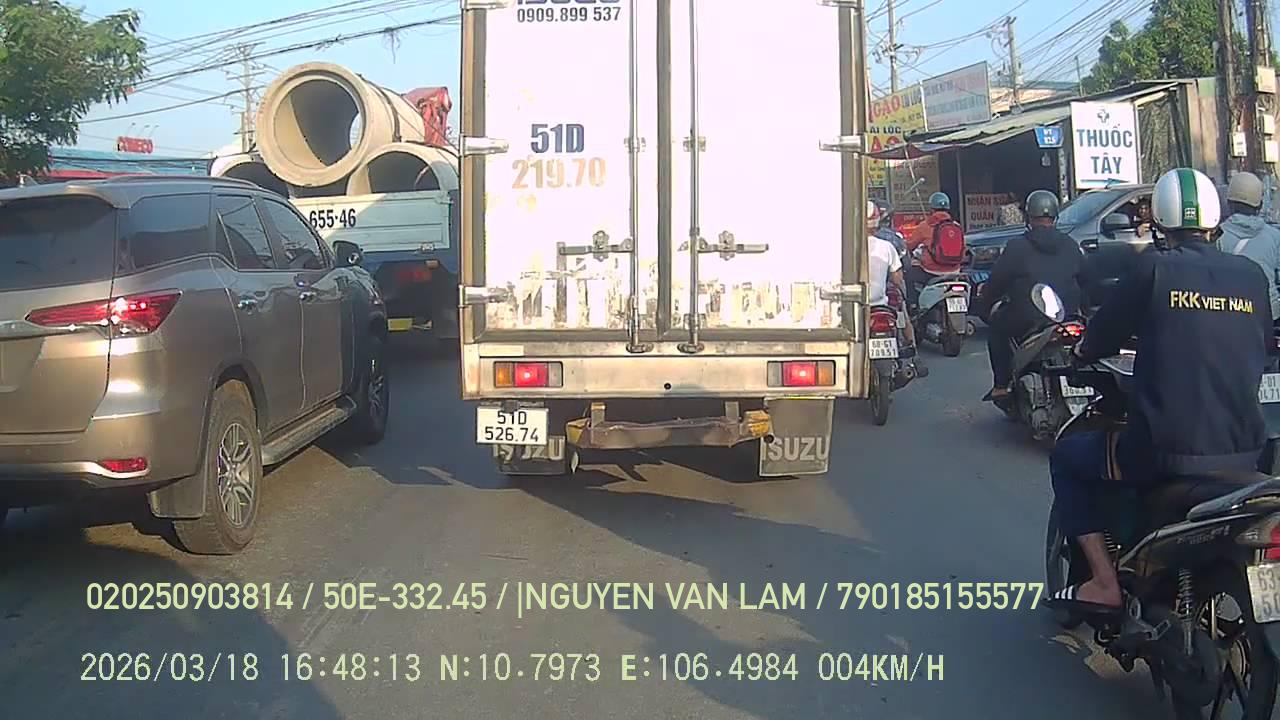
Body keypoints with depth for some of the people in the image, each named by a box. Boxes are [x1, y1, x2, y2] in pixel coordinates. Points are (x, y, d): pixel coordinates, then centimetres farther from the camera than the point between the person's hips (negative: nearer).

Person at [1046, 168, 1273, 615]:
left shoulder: (1153, 270, -7)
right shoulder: (1251, 276, 5)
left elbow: (1103, 335, 2)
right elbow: (1261, 348, 17)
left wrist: (1083, 351, 25)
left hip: (1163, 452, -5)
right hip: (1243, 452, 5)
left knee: (1068, 457, 19)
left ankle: (1104, 583, 9)